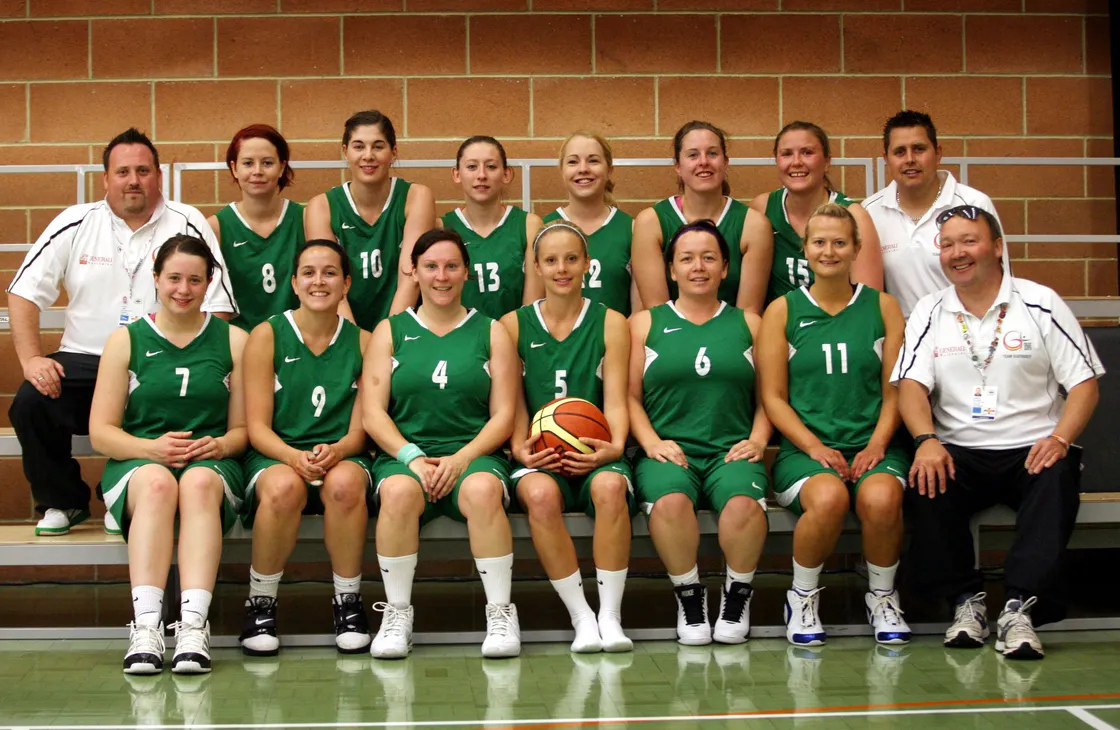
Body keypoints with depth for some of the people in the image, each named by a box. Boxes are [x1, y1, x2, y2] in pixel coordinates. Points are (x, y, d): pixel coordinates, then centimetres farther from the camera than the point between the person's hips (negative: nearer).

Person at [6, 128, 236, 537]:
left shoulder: (187, 225, 2)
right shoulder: (75, 224, 6)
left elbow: (217, 307, -2)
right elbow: (24, 292, 6)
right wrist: (31, 359, -8)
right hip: (84, 362, 2)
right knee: (30, 404, -23)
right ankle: (63, 502, 3)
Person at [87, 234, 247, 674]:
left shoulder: (233, 341, 13)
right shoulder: (126, 341, 11)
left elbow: (243, 428, 10)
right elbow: (100, 432, 4)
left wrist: (219, 445, -13)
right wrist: (152, 447, -14)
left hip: (212, 465, 0)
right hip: (136, 462, 0)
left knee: (200, 481, -36)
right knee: (156, 482, -37)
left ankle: (193, 624, -47)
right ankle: (145, 627, -44)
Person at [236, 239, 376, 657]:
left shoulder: (362, 341, 9)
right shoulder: (267, 336, 4)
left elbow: (360, 428, 4)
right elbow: (257, 426, -1)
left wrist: (336, 450, -19)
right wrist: (294, 456, -22)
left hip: (342, 457, 1)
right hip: (276, 456, -1)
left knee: (344, 483, -36)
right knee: (284, 486, -37)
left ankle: (348, 600, -15)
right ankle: (260, 603, -14)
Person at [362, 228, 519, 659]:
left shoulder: (491, 333, 13)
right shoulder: (390, 331, 14)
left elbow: (503, 416, 6)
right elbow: (373, 414, 6)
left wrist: (461, 459, -11)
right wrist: (412, 457, -11)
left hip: (474, 455, 0)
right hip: (404, 454, 1)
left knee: (482, 490, -35)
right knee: (399, 492, -35)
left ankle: (500, 614, -22)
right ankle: (397, 614, -19)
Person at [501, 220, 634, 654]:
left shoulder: (610, 323, 10)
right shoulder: (513, 325, 11)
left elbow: (616, 400, 3)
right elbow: (513, 403, 6)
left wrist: (616, 445, -17)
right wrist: (520, 447, -13)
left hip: (595, 455, 0)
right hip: (540, 459, 0)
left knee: (610, 487, -36)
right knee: (540, 494, -35)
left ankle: (610, 614, -24)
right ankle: (580, 616, -22)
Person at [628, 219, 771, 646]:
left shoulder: (748, 324, 18)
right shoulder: (645, 323, 16)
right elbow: (630, 396, 10)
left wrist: (757, 440, -2)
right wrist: (652, 442, -6)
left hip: (732, 451, 1)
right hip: (668, 450, 0)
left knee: (744, 503, -34)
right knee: (669, 501, -37)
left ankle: (737, 596, -7)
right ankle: (688, 596, -12)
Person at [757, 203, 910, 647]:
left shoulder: (883, 307, 12)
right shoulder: (782, 311, 9)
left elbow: (895, 390, 8)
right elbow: (773, 397, 4)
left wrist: (877, 445, -8)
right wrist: (815, 447, -9)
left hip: (872, 447, 1)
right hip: (804, 449, -1)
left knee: (881, 498, -34)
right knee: (828, 497, -35)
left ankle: (882, 596, -4)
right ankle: (802, 596, -6)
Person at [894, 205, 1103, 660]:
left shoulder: (1040, 304, 5)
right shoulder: (929, 312, 12)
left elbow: (1084, 382, 1)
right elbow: (911, 385, 1)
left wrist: (1059, 439, -17)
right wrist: (927, 441, -20)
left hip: (1032, 450, -1)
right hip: (959, 454, 2)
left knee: (1057, 479, -34)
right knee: (926, 485, -29)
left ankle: (1020, 608, -34)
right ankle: (965, 600, -14)